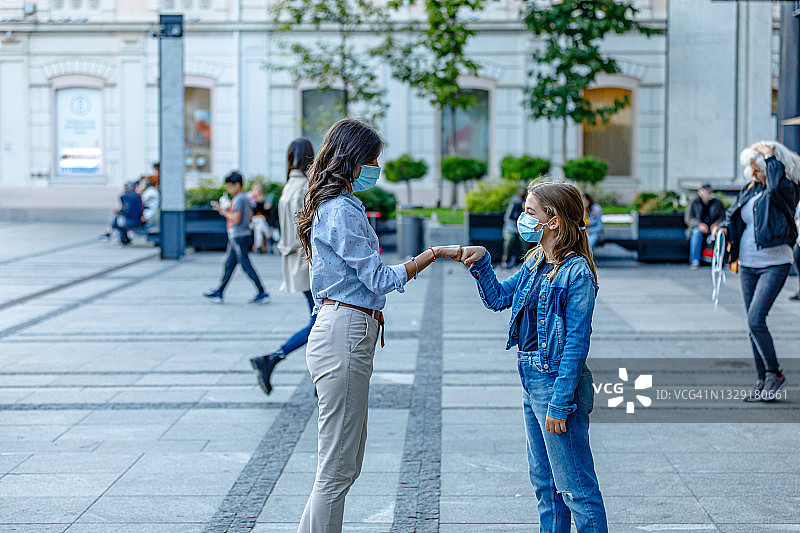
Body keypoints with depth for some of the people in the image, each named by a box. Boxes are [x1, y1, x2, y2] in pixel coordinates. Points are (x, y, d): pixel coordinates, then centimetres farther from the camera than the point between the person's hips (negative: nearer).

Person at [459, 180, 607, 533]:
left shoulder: (576, 273, -18)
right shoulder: (535, 263, 8)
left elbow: (576, 343, -19)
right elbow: (498, 298, 20)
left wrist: (560, 404, -21)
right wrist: (480, 262, 3)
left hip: (557, 381, -9)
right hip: (532, 381, 9)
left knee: (575, 485, -3)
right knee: (544, 480, 18)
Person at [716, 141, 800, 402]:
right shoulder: (749, 190, 10)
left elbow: (777, 185, -33)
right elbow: (734, 215, 15)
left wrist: (770, 155, -22)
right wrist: (725, 228, -7)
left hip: (774, 264, -7)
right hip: (748, 264, 7)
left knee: (755, 320, -16)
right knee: (753, 324, 8)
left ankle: (775, 374, 0)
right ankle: (763, 381, 17)